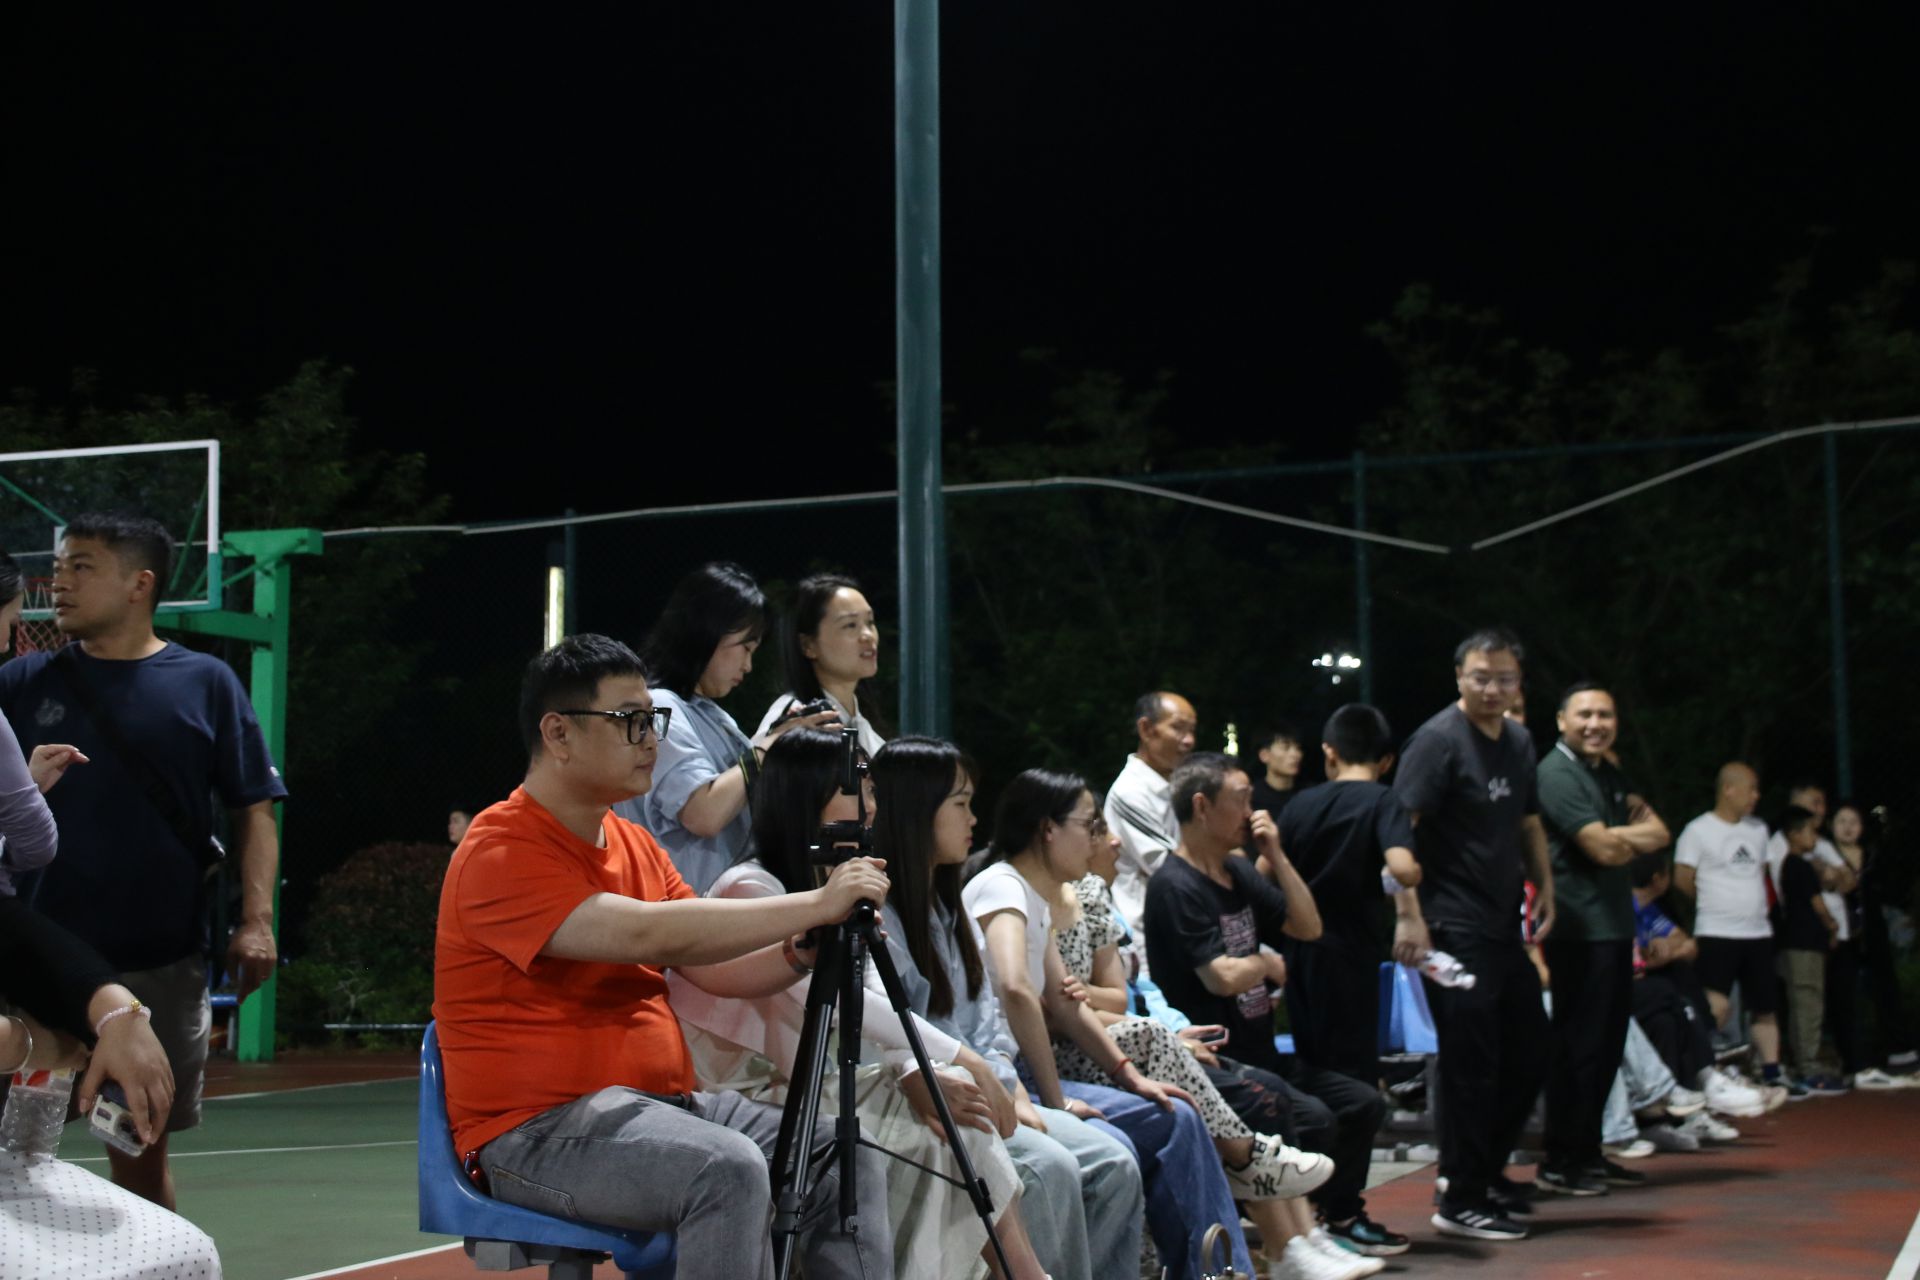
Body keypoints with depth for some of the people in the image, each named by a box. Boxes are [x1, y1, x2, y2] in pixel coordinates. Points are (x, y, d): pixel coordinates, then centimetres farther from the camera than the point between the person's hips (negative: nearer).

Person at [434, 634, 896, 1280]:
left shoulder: (637, 844, 16)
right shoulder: (499, 853, -12)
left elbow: (722, 968, 11)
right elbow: (648, 935, -25)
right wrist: (814, 905, -23)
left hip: (662, 1106, 9)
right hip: (539, 1130, -8)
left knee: (850, 1163, -6)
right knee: (729, 1170, -32)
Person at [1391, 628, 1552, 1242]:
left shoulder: (1519, 742, 12)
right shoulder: (1438, 740, -12)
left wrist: (1545, 887, 13)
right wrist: (1412, 916, -26)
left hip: (1502, 926, 8)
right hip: (1453, 930, -8)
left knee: (1529, 1052, 15)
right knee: (1471, 1062, -5)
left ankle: (1485, 1169, 30)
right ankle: (1461, 1201, 5)